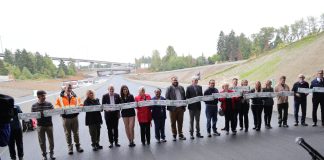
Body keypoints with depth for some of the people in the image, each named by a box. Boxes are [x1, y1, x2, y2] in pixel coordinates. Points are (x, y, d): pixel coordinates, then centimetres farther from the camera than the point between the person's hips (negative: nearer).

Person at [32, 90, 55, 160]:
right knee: (42, 141, 7)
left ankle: (51, 153, 26)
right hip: (40, 126, 0)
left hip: (49, 125, 0)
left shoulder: (49, 104, -3)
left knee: (51, 140, 8)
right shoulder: (34, 106, -1)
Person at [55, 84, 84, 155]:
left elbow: (80, 104, 10)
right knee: (68, 133, 8)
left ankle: (78, 145, 22)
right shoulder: (60, 97, 2)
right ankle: (69, 147, 19)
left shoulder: (75, 97, 9)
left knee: (76, 132, 9)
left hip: (75, 117, 1)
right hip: (66, 118, -1)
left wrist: (80, 107, -12)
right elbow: (57, 105, -2)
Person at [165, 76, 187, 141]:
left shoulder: (181, 88, 11)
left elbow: (184, 97, 14)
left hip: (181, 108, 3)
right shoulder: (169, 88, -2)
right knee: (173, 122, 6)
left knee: (180, 122, 10)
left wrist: (184, 106, 8)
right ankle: (174, 135, 18)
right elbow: (167, 98, -5)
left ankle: (180, 134, 23)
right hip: (173, 108, -3)